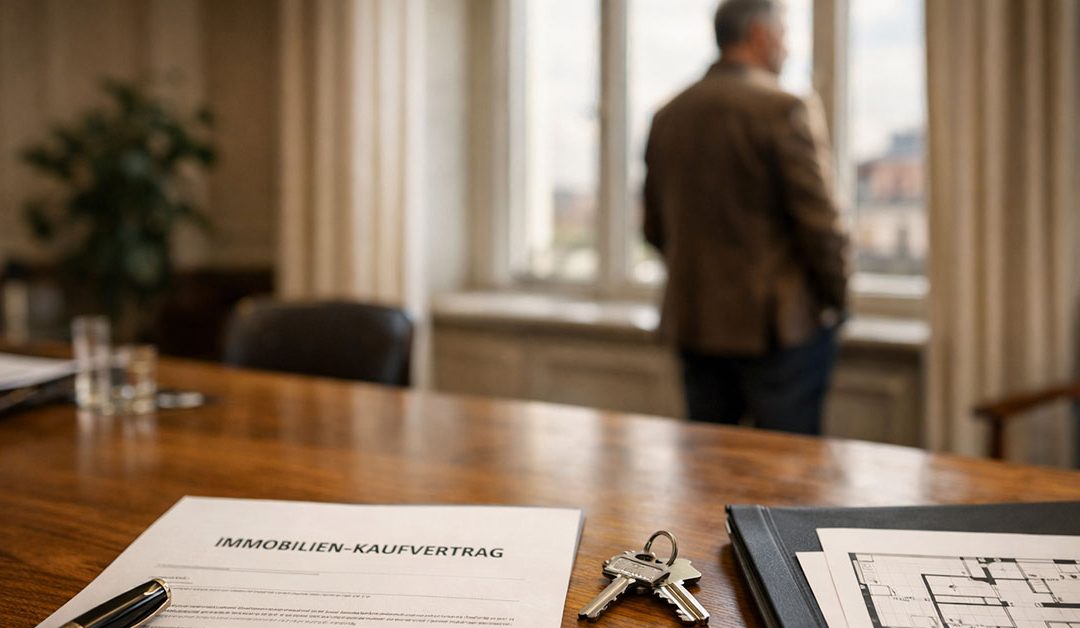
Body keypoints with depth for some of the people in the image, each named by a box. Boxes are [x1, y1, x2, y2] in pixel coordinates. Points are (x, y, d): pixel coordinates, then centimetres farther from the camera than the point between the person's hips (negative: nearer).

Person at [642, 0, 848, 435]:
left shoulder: (667, 116, 7)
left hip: (691, 322, 6)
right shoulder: (784, 109, -12)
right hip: (777, 323, -6)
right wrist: (835, 299, 0)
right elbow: (817, 218, -14)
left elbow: (654, 228, 12)